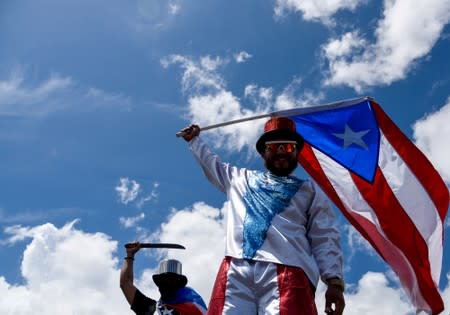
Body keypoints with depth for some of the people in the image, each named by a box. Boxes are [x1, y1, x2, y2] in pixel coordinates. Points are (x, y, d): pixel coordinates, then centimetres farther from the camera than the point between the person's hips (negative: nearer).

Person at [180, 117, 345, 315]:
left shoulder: (309, 191, 22)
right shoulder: (241, 178, 31)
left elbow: (325, 239, 12)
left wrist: (334, 280, -1)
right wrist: (194, 139, 59)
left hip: (288, 272, -2)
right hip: (235, 270, 3)